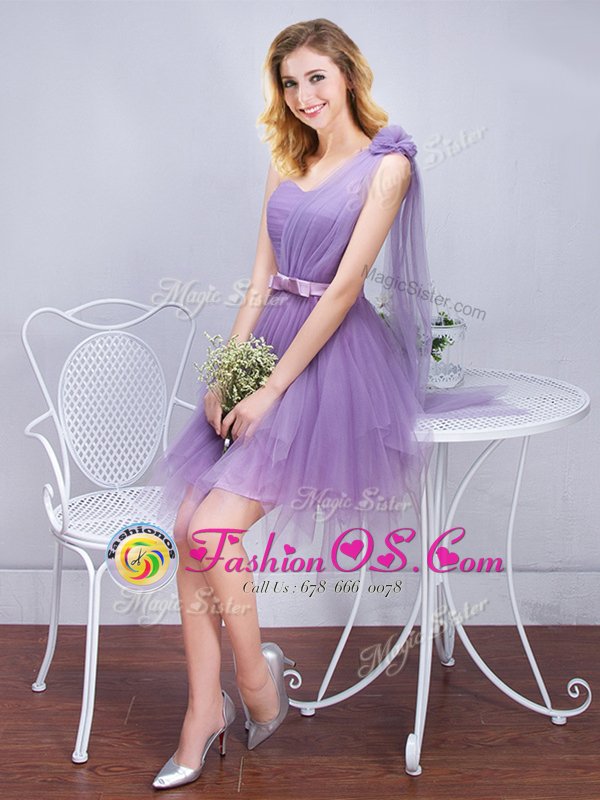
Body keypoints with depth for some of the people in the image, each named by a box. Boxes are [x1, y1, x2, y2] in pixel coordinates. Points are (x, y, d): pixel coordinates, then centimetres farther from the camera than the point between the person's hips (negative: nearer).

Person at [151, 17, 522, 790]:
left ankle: (257, 678, 8)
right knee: (188, 524, -6)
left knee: (212, 530, -17)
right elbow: (262, 277, 10)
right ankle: (204, 706, 6)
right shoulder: (286, 161, 16)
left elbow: (345, 288, -13)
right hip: (269, 341, 7)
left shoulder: (386, 163, -5)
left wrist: (272, 388, -16)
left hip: (335, 360, -7)